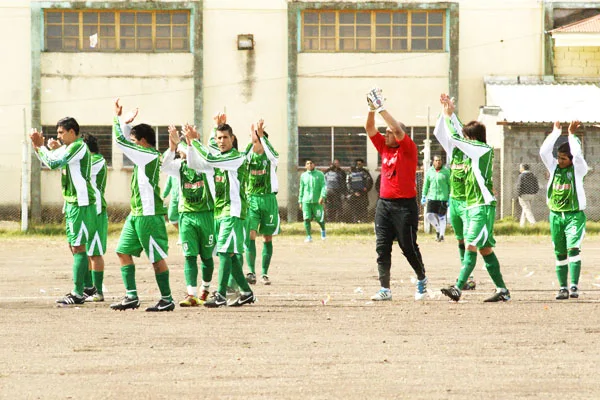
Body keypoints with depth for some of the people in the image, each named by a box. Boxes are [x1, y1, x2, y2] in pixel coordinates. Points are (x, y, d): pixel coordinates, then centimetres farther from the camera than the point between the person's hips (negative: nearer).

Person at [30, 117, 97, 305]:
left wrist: (41, 146, -7)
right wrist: (38, 145, 7)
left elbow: (53, 163, -21)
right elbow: (50, 159, 22)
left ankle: (78, 294, -9)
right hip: (72, 203, 10)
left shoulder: (78, 147, -14)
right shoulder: (70, 148, 16)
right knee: (74, 246, 14)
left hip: (80, 204, -10)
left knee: (78, 247, -9)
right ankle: (84, 288, 21)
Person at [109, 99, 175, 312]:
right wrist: (125, 122, 14)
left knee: (157, 258, -4)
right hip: (136, 214, 10)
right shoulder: (144, 156, 14)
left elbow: (121, 141, -14)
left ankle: (167, 300, 2)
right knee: (123, 252, 6)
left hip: (149, 215, -10)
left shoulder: (151, 156, -13)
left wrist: (118, 118, -3)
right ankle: (131, 296, 6)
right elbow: (124, 141, 25)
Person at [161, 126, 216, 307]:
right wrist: (171, 146, -28)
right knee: (189, 256, -9)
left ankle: (205, 290, 31)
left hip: (206, 213, -2)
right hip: (186, 215, 2)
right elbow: (164, 166, -14)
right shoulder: (179, 165, 6)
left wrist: (178, 143, -27)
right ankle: (191, 295, -17)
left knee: (206, 255, 9)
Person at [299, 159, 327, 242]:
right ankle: (309, 236, 2)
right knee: (306, 219, -7)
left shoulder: (319, 174, 2)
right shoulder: (303, 175, 11)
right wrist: (300, 201, 14)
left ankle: (323, 230, 32)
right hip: (306, 201, 2)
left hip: (317, 201, -2)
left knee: (319, 219, 1)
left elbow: (324, 186, -5)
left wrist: (322, 196, -20)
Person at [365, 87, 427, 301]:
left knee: (409, 247, 1)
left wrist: (381, 108, -19)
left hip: (405, 205, -6)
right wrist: (372, 109, -9)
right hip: (384, 203, 6)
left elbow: (398, 129, -19)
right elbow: (370, 129, 6)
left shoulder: (408, 149, -5)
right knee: (382, 248, -1)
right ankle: (385, 289, -1)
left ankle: (422, 279, 24)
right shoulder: (384, 148, 11)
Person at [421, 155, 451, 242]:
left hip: (443, 198, -3)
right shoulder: (429, 171, 6)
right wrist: (424, 196, 12)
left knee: (441, 217, -1)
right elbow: (426, 185, 14)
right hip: (432, 198, 3)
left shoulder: (446, 171, -2)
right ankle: (438, 228, 19)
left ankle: (442, 234, 11)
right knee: (429, 215, -6)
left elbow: (450, 185, -1)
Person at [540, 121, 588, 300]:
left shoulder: (578, 169, -2)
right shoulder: (554, 167, 8)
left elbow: (578, 155, -21)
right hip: (556, 215, 4)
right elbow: (543, 151, -6)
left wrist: (572, 135, -13)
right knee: (560, 255, 6)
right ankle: (563, 288, 10)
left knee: (573, 249, -18)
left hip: (574, 215, -4)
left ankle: (574, 286, -21)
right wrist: (556, 132, -5)